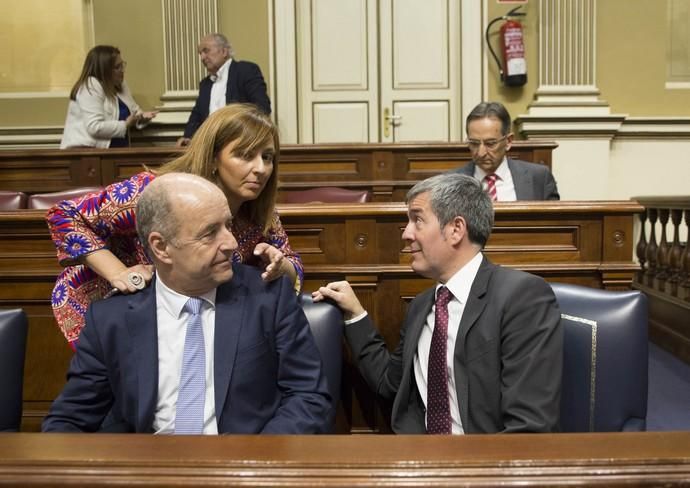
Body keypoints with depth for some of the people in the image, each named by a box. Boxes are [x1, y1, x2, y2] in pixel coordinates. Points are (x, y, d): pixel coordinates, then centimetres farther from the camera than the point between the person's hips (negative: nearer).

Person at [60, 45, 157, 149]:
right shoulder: (91, 87, -14)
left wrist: (141, 117, 3)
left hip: (114, 150, 8)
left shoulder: (119, 84, 12)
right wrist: (125, 125, -16)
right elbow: (94, 127, -23)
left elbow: (134, 110, 26)